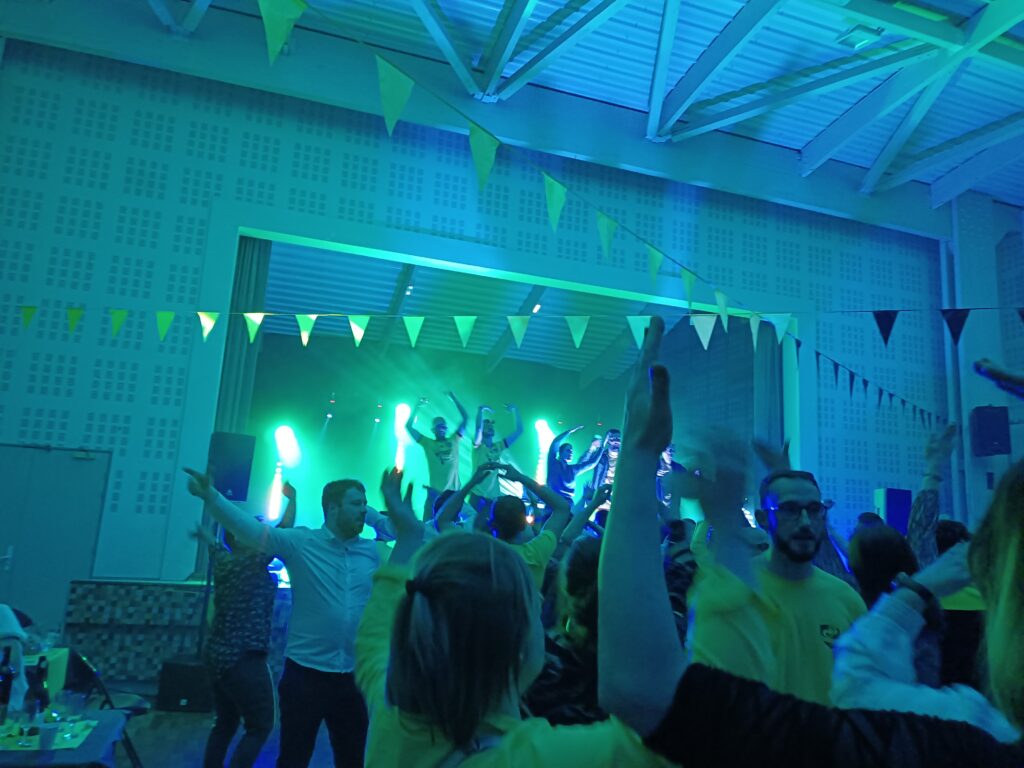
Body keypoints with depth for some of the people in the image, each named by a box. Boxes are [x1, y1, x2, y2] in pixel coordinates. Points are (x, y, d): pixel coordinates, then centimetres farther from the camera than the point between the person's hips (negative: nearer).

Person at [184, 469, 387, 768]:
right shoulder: (300, 542, -9)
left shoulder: (375, 552, 2)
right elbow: (251, 530, -21)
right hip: (306, 673, -3)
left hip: (354, 676, 3)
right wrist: (211, 496, -33)